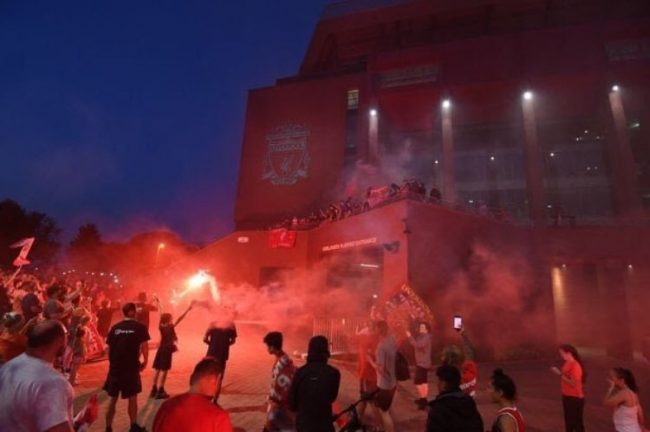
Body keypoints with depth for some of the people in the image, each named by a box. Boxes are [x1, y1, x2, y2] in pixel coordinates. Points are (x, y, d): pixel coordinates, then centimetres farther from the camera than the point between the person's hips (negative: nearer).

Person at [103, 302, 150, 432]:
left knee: (113, 398, 15)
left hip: (115, 367, 3)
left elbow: (109, 348, 5)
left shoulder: (115, 327, 3)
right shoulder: (140, 327, -7)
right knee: (132, 398, 12)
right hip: (131, 367, -3)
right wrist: (145, 362, 7)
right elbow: (144, 347, -9)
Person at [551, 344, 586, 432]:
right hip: (566, 396, 9)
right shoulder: (567, 364, 5)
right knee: (568, 419, 21)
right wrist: (559, 373, 1)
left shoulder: (575, 366, -23)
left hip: (575, 398, -9)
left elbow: (573, 383, -26)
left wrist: (560, 374, -26)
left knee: (577, 421, 3)